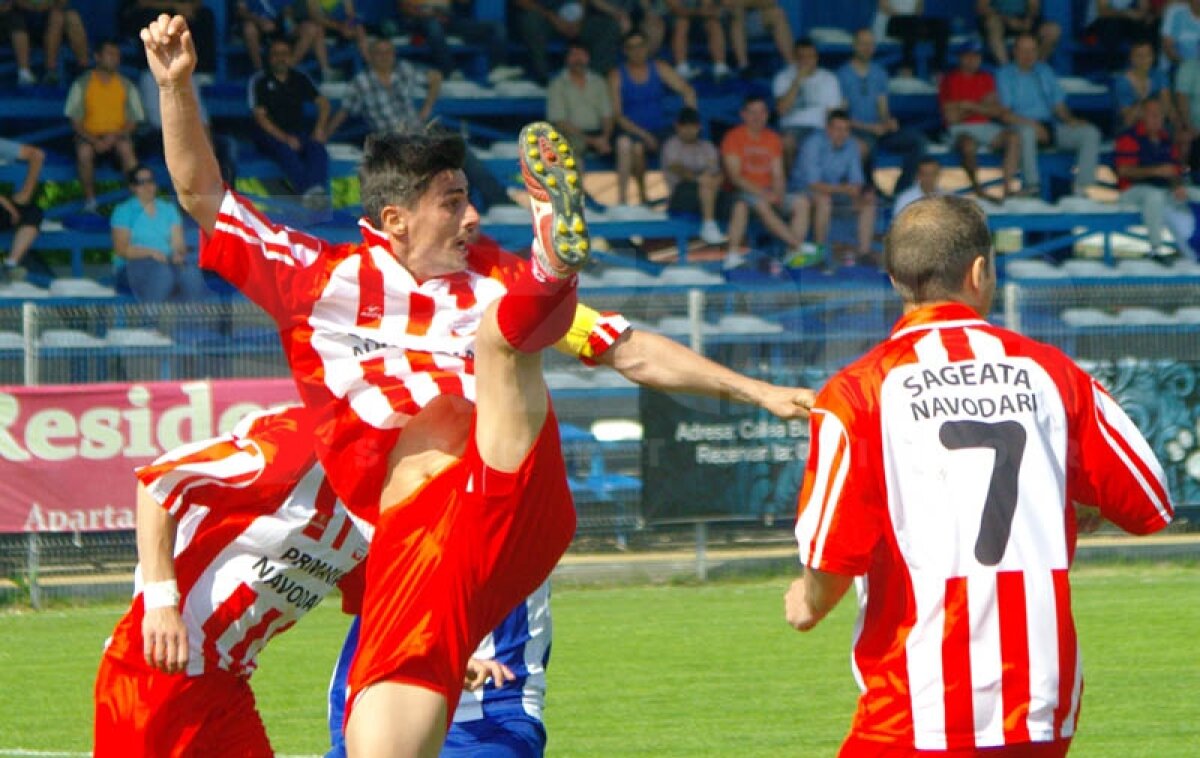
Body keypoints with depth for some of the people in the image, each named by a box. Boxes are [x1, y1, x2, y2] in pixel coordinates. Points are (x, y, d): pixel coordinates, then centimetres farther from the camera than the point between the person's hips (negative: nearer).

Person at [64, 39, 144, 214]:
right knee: (84, 152, -33)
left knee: (126, 148, -33)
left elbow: (134, 120, 2)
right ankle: (90, 198, -19)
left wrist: (114, 137, -16)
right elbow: (75, 119, -3)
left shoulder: (126, 86, 2)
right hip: (89, 134, -1)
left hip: (117, 134, 1)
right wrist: (94, 141, -17)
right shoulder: (83, 84, -2)